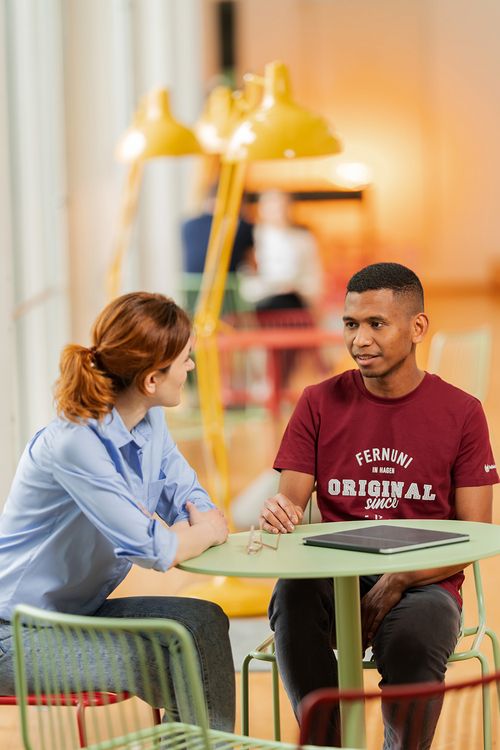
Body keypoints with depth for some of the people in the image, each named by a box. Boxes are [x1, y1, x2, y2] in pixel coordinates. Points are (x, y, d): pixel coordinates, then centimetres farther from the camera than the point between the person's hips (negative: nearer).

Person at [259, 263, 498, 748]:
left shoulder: (461, 413, 3)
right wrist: (278, 514, -24)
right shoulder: (320, 404, 8)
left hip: (424, 585, -1)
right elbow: (290, 502, 3)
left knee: (413, 639, -36)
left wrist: (398, 581, -16)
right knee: (291, 596, -33)